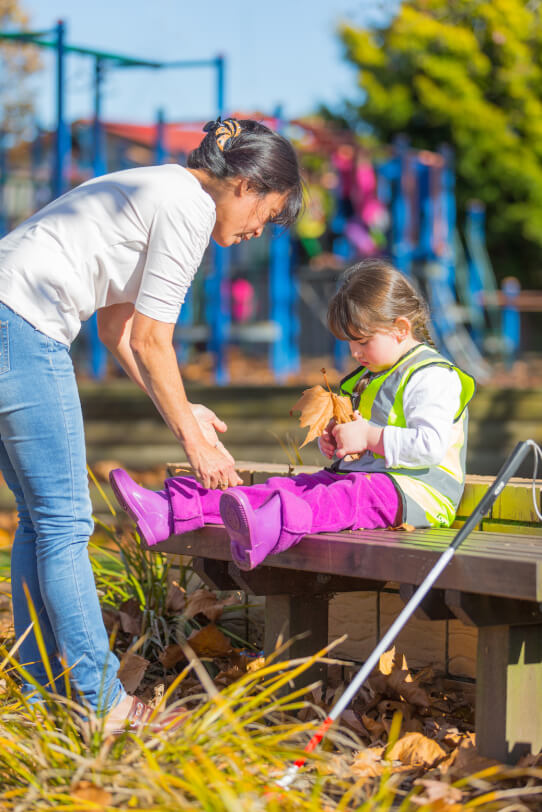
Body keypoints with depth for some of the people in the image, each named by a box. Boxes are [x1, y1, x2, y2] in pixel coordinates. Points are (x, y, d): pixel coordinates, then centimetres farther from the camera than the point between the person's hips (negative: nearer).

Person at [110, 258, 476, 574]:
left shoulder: (432, 377, -8)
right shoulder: (368, 376, 25)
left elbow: (431, 445, -22)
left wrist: (369, 436, -18)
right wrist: (333, 440, 12)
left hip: (411, 491, -9)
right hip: (357, 476, 9)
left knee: (333, 500, -38)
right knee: (281, 488, -7)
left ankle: (267, 529, -71)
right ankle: (169, 512, -19)